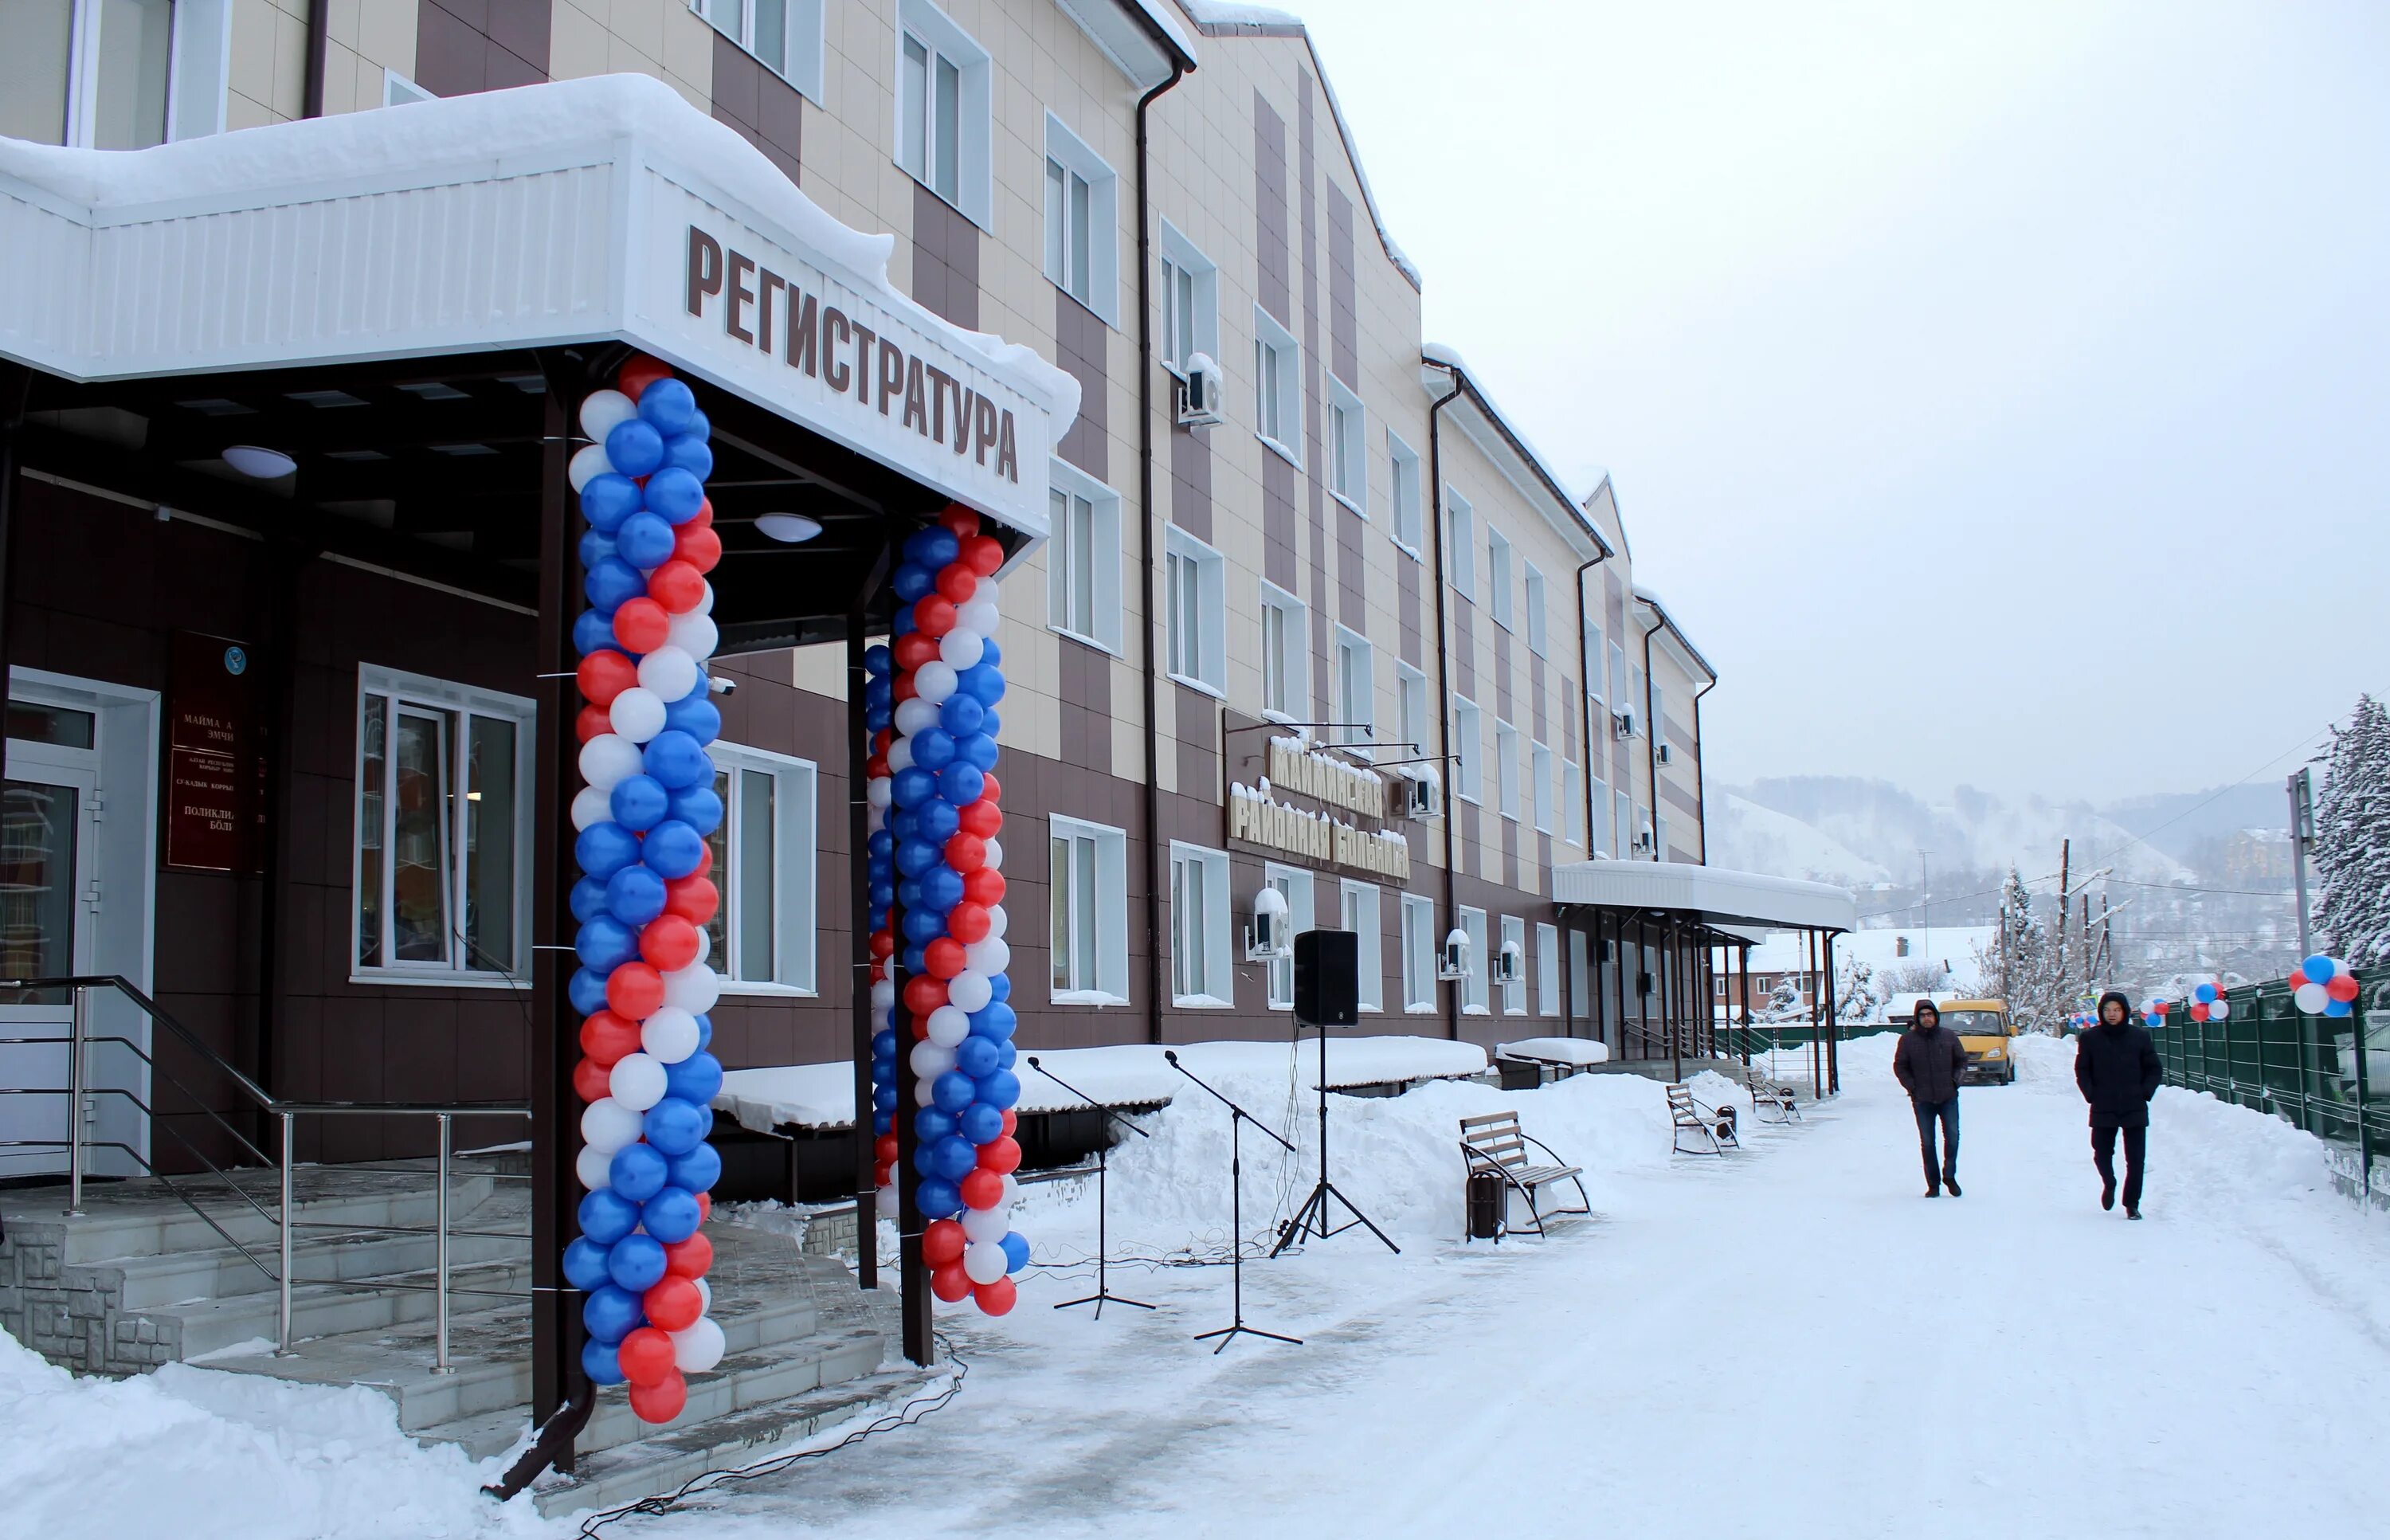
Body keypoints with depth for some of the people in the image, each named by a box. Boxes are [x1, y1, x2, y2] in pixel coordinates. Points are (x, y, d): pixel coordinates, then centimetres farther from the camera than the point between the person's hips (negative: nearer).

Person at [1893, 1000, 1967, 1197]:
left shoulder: (1949, 1036, 3)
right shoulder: (1908, 1039, -1)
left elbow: (1962, 1060, 14)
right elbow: (1899, 1066, 6)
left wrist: (1955, 1080, 0)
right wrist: (1912, 1087, -4)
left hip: (1948, 1097, 0)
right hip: (1922, 1099, 0)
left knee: (1953, 1136, -6)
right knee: (1927, 1142, 3)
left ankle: (1949, 1176, 15)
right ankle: (1933, 1184, 11)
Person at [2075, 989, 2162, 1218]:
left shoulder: (2140, 1037, 2)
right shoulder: (2090, 1038, 1)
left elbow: (2155, 1069, 8)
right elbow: (2082, 1071, 7)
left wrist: (2145, 1093, -4)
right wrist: (2091, 1094, -5)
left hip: (2135, 1110, 0)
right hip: (2103, 1110, 0)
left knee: (2135, 1159, 0)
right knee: (2102, 1154, 4)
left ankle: (2132, 1203, 12)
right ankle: (2109, 1183, 35)